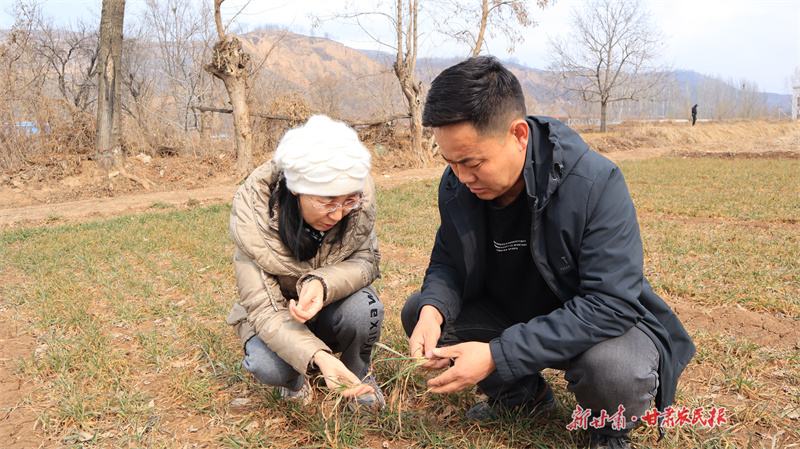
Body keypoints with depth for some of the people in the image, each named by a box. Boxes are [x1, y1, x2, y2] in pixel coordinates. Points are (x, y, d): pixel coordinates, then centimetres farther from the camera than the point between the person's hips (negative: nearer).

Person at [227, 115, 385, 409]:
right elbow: (263, 310, -30)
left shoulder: (358, 198, -25)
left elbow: (366, 260, -16)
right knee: (267, 367, -31)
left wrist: (323, 284, -40)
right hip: (277, 312, -1)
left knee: (363, 307, -32)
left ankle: (359, 373, 2)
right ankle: (295, 379, 8)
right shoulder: (252, 217, -30)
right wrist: (318, 357, -48)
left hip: (331, 307, 2)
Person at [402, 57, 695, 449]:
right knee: (417, 311, -9)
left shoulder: (595, 184, -30)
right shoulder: (456, 185, -12)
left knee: (617, 373, -39)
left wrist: (497, 354, -38)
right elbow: (447, 262, 1)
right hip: (510, 315, 6)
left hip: (598, 325, -5)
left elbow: (612, 303, -33)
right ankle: (524, 397, 11)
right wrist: (433, 308, -26)